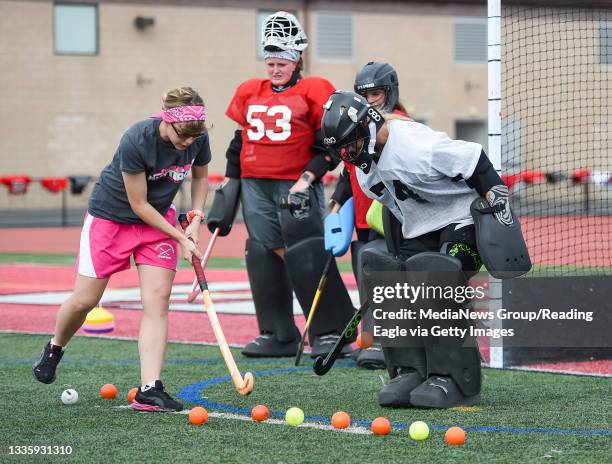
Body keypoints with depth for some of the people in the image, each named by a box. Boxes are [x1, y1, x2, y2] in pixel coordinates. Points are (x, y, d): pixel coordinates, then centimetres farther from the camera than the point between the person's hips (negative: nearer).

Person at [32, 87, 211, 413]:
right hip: (111, 215, -4)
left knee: (158, 300, -11)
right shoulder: (136, 141, -32)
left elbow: (200, 177, 8)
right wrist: (181, 239, -19)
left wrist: (195, 220, -6)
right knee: (84, 300, 2)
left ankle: (149, 390, -14)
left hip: (158, 219, 4)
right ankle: (55, 349, 35)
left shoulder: (198, 139, -16)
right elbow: (139, 205, -22)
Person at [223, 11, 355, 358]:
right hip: (255, 186, 5)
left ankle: (332, 331, -4)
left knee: (307, 257, -11)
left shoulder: (315, 92, -1)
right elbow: (238, 141, 22)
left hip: (297, 185, -5)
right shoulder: (249, 93, 15)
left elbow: (328, 147, -5)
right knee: (264, 254, 3)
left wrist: (305, 181, -14)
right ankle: (278, 335, 10)